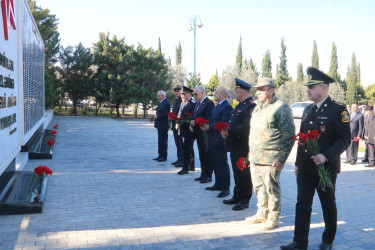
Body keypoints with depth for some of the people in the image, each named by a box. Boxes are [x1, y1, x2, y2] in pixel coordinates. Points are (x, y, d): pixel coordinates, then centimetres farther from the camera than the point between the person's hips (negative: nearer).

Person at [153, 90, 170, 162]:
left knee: (163, 141, -5)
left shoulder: (166, 103, -15)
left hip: (163, 126, -10)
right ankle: (160, 155, 22)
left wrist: (157, 116, -18)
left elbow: (166, 114, -22)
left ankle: (164, 157, 2)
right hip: (160, 125, 11)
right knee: (160, 141, 14)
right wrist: (156, 122, 15)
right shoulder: (161, 103, 17)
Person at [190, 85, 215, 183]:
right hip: (199, 134, 9)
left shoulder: (209, 103, -14)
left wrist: (195, 122, -18)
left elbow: (208, 119, -22)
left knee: (207, 156, 0)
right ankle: (203, 174, 23)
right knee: (202, 156, 14)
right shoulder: (198, 103, 16)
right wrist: (192, 125, 3)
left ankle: (209, 175, 8)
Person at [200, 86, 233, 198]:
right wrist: (205, 125, 2)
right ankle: (218, 184, 29)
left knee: (222, 163, -2)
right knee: (215, 163, 17)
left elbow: (223, 124, -22)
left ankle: (225, 188, 7)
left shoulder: (227, 107, -15)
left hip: (220, 140, -10)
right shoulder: (216, 106, 17)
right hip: (213, 140, 10)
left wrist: (209, 127, -19)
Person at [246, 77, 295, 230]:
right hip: (255, 159, 8)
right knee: (259, 187, 16)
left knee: (272, 188, 3)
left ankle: (273, 217, 19)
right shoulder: (257, 108, 16)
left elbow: (289, 136, -12)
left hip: (270, 160, -8)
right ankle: (262, 214, 31)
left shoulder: (281, 108, -9)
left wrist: (282, 159, -16)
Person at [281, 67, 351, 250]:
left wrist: (326, 156, -25)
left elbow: (345, 139, -13)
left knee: (328, 206, 11)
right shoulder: (308, 110, 11)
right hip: (305, 168, 6)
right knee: (302, 205, 8)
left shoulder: (338, 110, -10)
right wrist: (298, 163, 16)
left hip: (326, 169, -6)